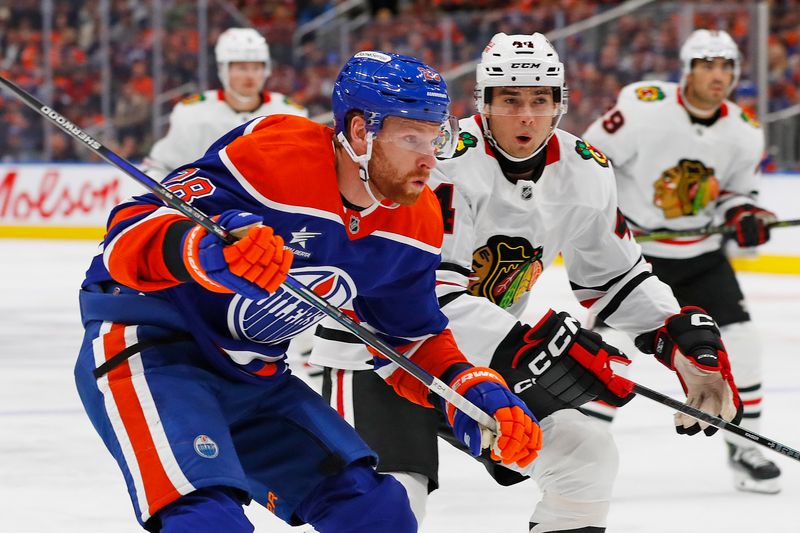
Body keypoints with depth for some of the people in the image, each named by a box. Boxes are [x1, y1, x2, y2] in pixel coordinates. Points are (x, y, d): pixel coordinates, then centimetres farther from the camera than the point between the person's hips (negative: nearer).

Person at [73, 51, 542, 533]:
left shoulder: (416, 222, 0)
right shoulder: (273, 158, -25)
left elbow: (412, 339, 13)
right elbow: (129, 232, -28)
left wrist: (477, 395, -4)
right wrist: (202, 251, -49)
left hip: (252, 379, 8)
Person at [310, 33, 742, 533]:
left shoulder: (584, 171, -4)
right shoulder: (446, 160, -26)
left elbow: (616, 275, 10)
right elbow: (426, 295, -32)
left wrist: (686, 334, -6)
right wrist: (528, 347, -38)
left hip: (488, 351, 7)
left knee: (587, 453, 2)